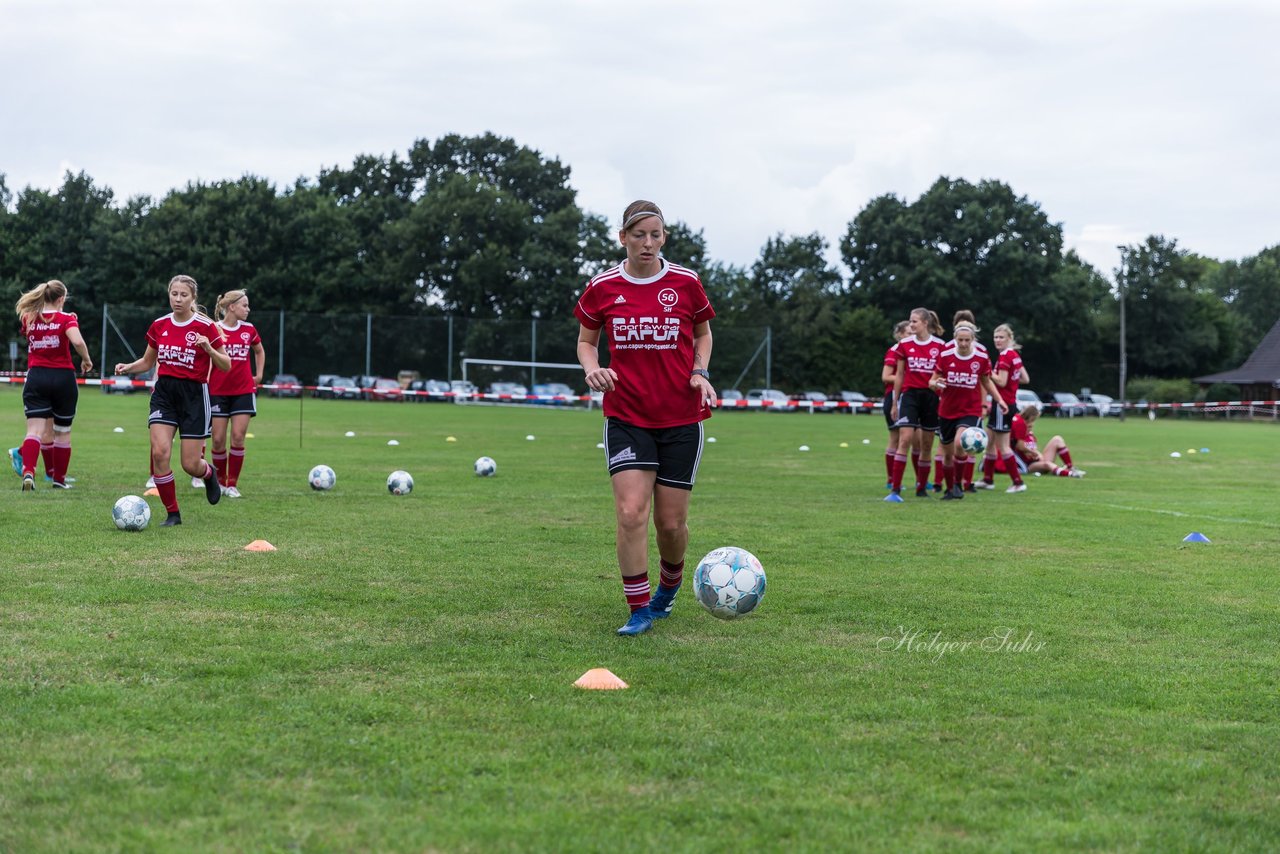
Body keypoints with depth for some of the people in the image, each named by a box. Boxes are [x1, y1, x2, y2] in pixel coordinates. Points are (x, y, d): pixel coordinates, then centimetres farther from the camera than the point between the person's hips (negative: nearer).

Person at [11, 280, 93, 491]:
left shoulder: (28, 319, 5)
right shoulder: (66, 319, -7)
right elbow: (77, 341, -25)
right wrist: (86, 360, -6)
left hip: (36, 377, 2)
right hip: (63, 378, -2)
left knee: (35, 430, -6)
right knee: (63, 431, 14)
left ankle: (28, 472, -30)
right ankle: (59, 479, 22)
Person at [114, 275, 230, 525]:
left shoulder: (206, 327, -6)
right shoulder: (159, 326, 6)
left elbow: (226, 366, -3)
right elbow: (147, 362, 18)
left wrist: (208, 349, -21)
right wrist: (128, 367, -2)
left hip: (194, 395, -3)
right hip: (164, 393, 3)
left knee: (190, 465, -4)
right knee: (159, 452, -15)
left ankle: (209, 474, 36)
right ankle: (172, 513, -1)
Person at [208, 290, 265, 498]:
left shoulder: (249, 330, 5)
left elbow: (260, 351, 23)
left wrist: (258, 375, 16)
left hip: (243, 391, 2)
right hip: (218, 392, -2)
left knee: (238, 438, -4)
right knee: (218, 440, -1)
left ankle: (232, 485, 5)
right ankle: (220, 482, 17)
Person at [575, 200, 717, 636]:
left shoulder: (686, 283, -2)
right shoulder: (602, 288, -1)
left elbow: (703, 334, 14)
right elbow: (586, 340, 12)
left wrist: (700, 373, -4)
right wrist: (592, 367, -9)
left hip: (681, 419, 0)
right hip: (627, 417, 0)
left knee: (671, 523, 3)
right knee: (631, 512, -14)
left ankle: (669, 585, 34)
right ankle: (639, 610, 0)